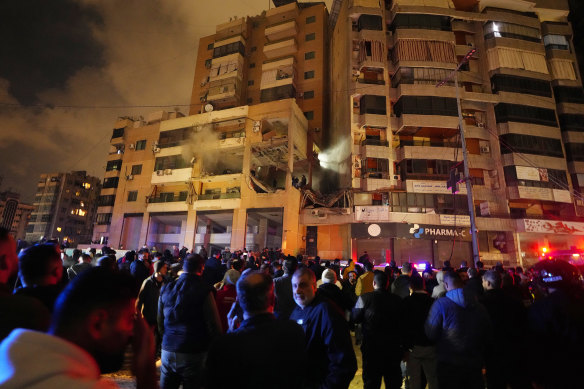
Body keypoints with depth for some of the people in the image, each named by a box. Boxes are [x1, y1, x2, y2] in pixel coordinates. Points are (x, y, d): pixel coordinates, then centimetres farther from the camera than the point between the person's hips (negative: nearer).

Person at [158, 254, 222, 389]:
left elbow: (160, 321, 11)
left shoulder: (166, 288, 1)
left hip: (167, 352, 5)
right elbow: (214, 325, -15)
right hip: (193, 353, -5)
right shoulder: (204, 290, -17)